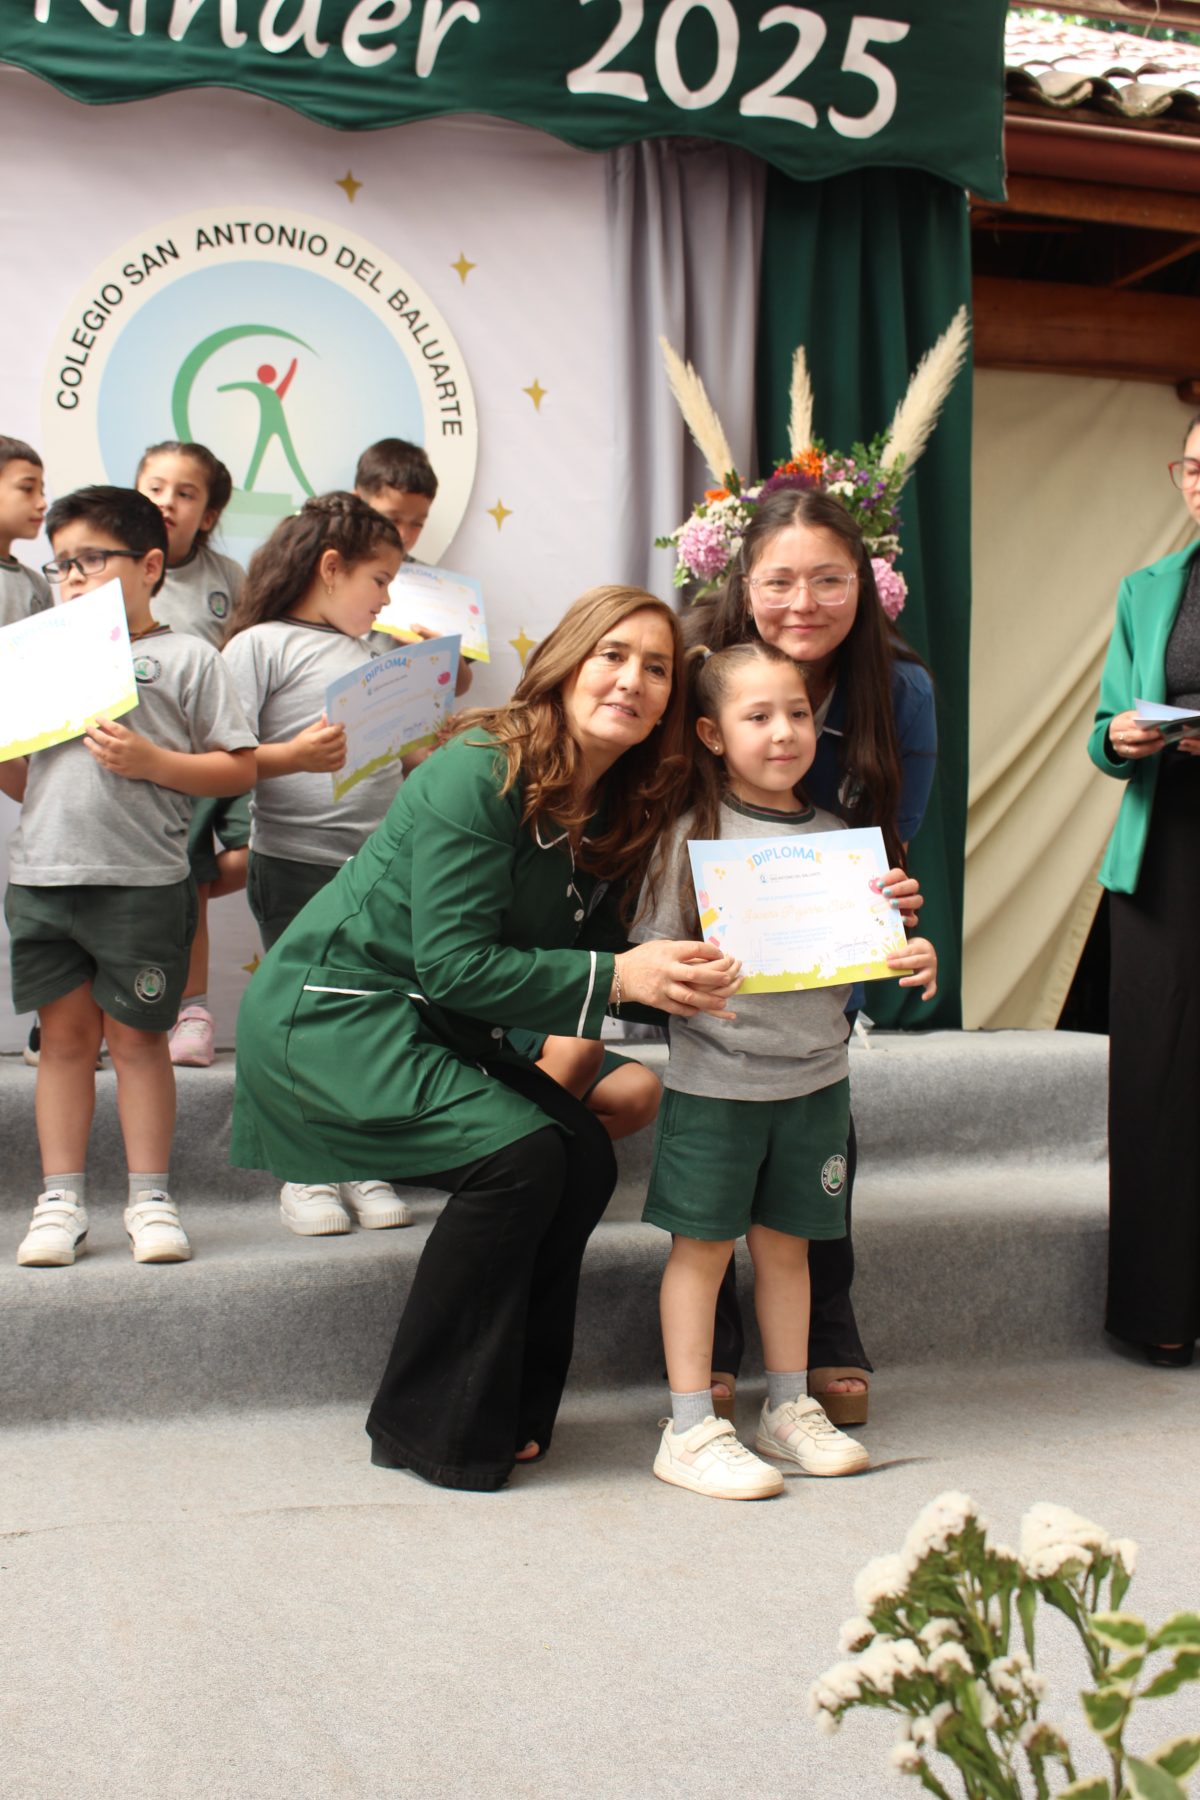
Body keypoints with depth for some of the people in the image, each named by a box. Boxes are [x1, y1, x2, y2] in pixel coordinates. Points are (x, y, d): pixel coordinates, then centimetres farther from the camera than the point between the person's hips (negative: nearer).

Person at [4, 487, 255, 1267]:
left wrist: (150, 761, -15)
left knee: (136, 1035, 3)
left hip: (141, 880, -4)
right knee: (65, 1034, 8)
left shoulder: (186, 658, 1)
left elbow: (241, 769, -3)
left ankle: (151, 1199, 14)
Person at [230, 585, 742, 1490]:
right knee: (519, 1151, -24)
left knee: (587, 1155, -8)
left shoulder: (618, 812, 3)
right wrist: (616, 977, -27)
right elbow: (453, 964, -25)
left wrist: (681, 983, -17)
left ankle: (506, 1410, 6)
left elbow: (603, 958, 4)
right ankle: (432, 1430, -8)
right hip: (329, 1014, -8)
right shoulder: (481, 773, -22)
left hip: (440, 1030, 8)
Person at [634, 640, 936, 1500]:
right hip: (715, 1077, -4)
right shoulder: (693, 835, -7)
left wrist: (912, 962, -5)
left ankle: (789, 1410, 28)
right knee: (704, 1243, 3)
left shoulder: (838, 837, 7)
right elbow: (650, 953, -7)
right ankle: (692, 1429, 12)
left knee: (786, 1241, 14)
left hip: (815, 1074, 4)